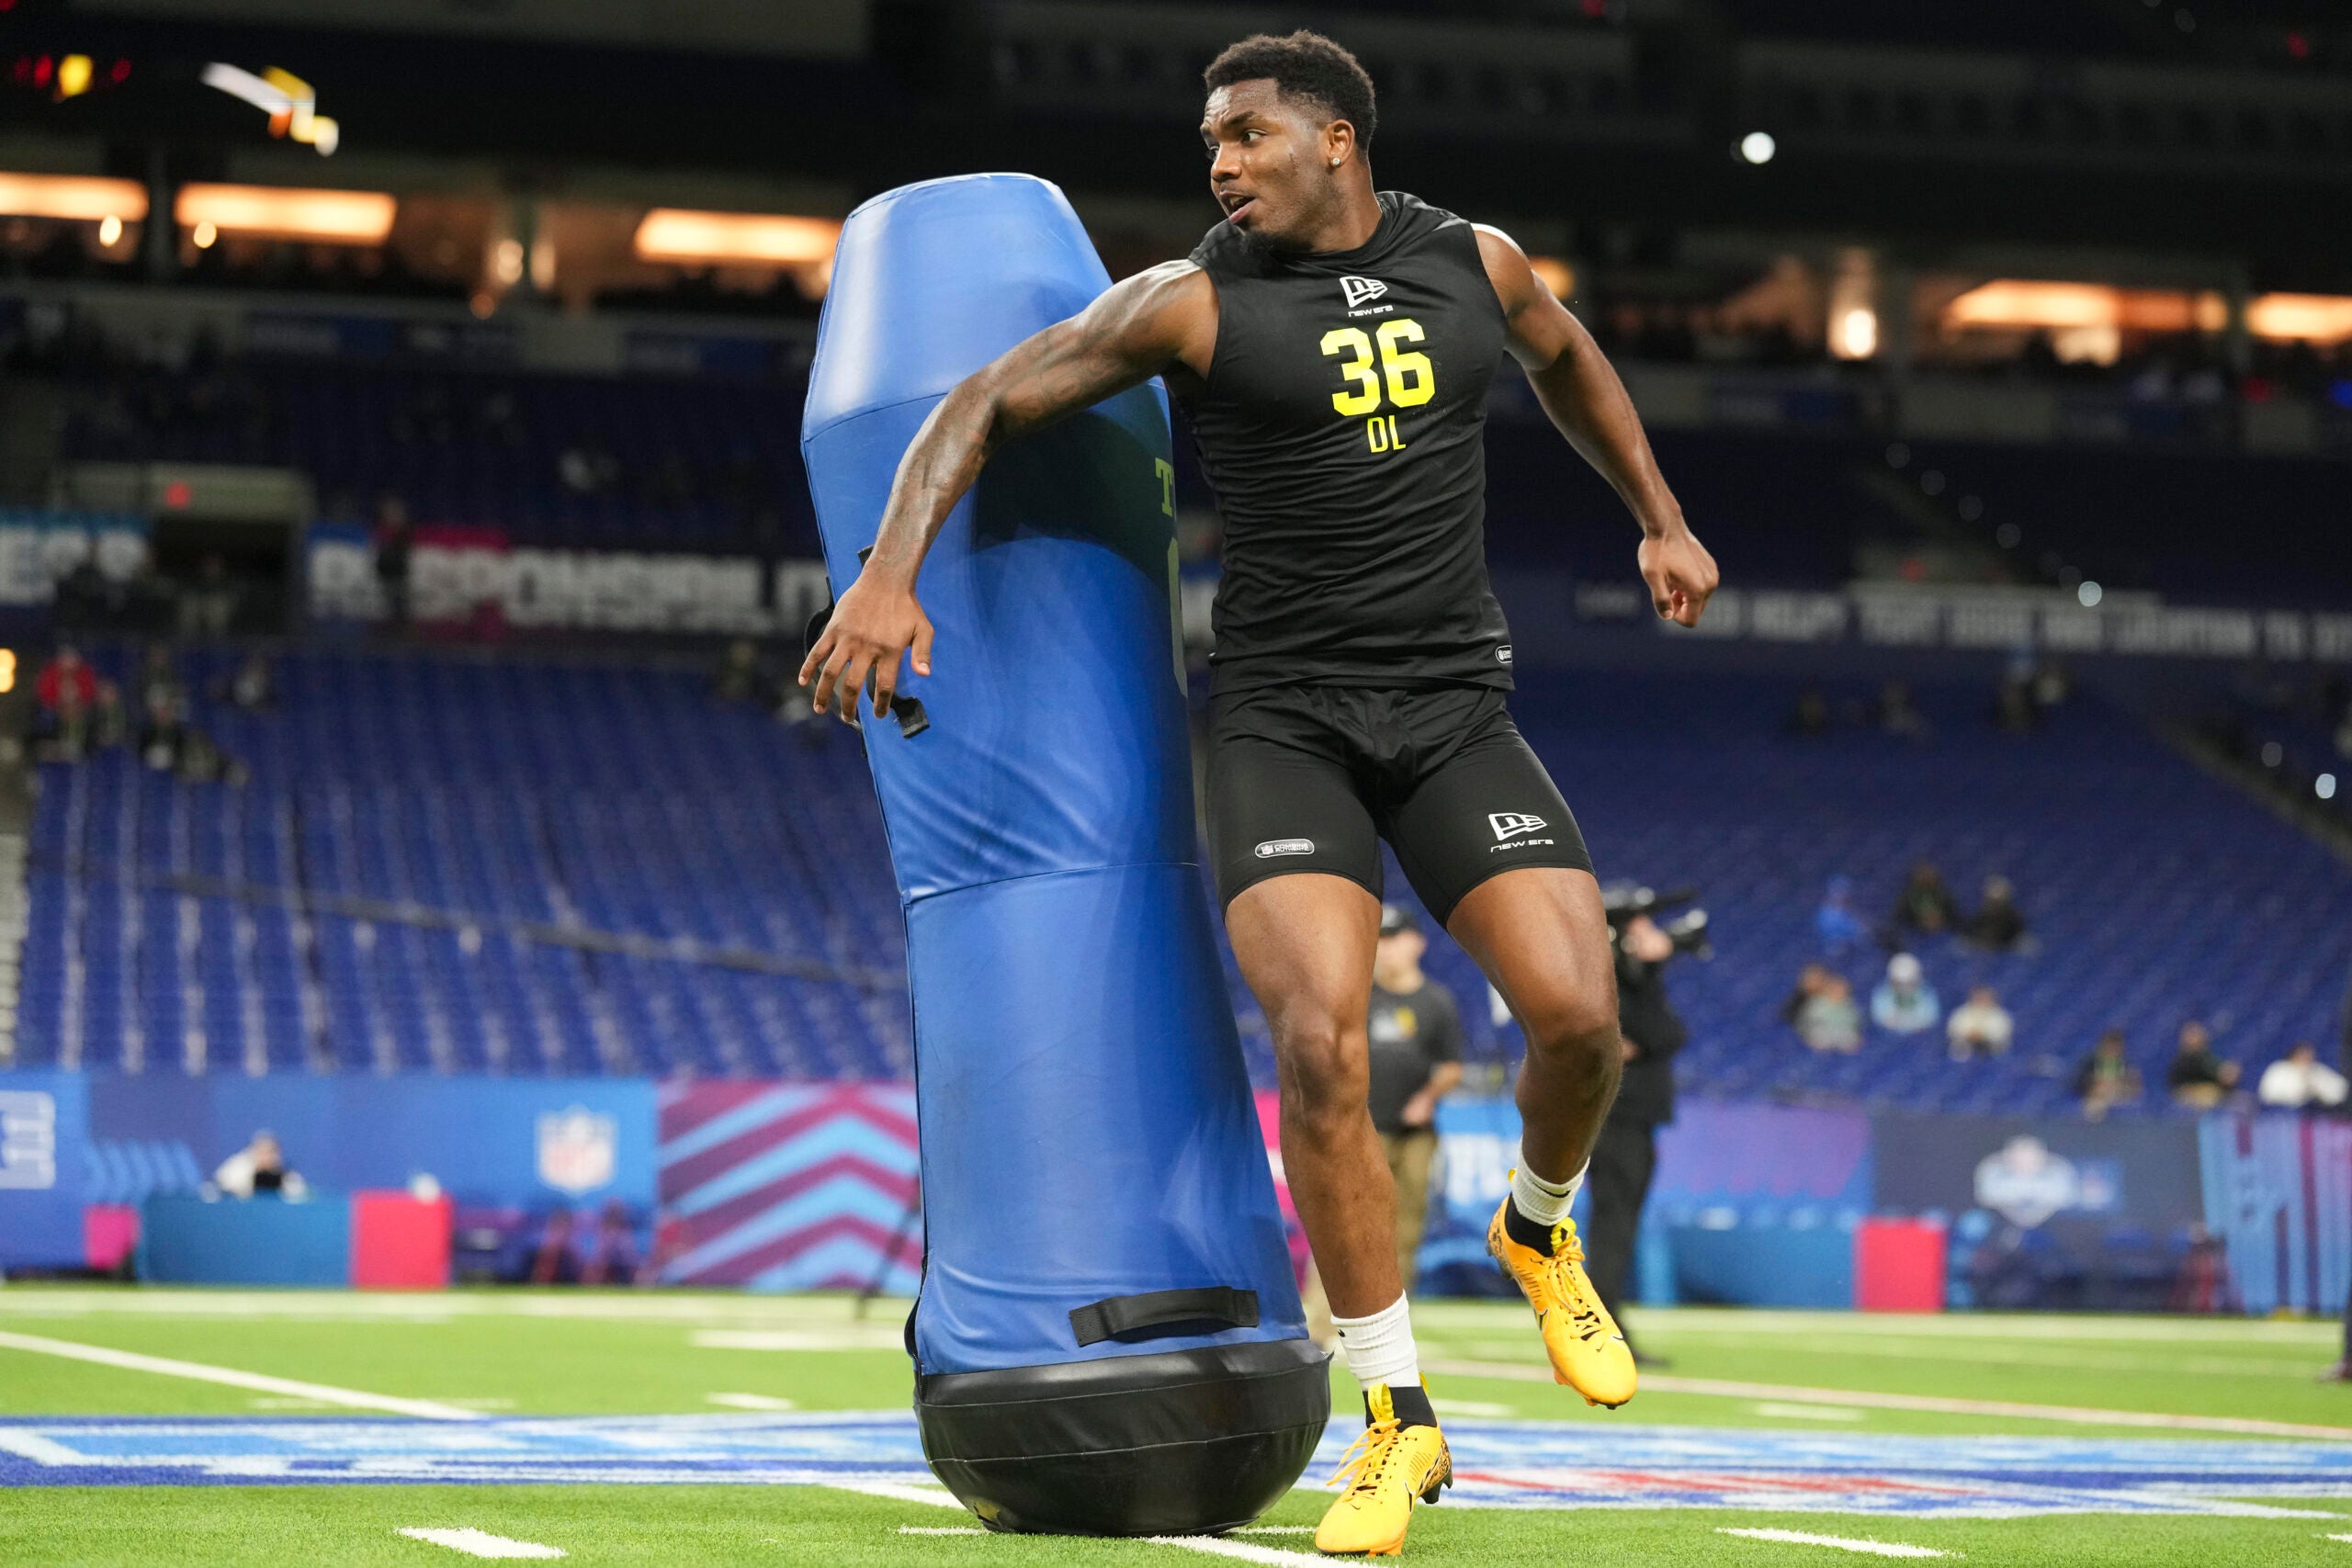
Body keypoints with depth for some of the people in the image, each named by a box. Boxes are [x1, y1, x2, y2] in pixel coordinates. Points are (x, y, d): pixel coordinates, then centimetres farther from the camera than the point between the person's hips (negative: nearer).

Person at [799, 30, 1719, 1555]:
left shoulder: (1477, 264, 6)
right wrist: (890, 575, -16)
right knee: (1321, 1047, -20)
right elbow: (986, 404, -3)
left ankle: (1539, 1227, 21)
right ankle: (1401, 1420, -5)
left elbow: (1568, 359, 29)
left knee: (1577, 1011, -15)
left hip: (1455, 705, 2)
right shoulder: (1196, 300, -3)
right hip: (1284, 715, -2)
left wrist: (1661, 516, 28)